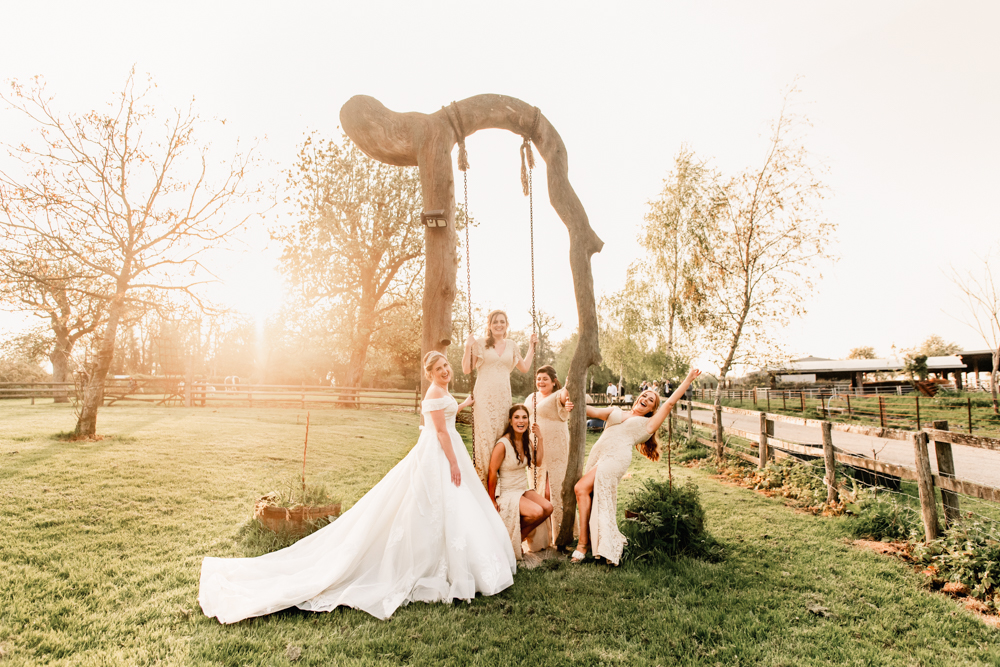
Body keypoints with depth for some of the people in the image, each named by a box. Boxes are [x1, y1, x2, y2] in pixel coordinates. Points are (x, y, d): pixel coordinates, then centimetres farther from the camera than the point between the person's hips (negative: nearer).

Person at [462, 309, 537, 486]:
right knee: (484, 435, -8)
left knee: (501, 436, 0)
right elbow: (466, 370, 1)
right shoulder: (480, 344, 3)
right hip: (484, 397, -3)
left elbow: (524, 368, 25)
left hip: (503, 398, 3)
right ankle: (482, 479, 0)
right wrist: (468, 347, -9)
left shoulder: (512, 346, 15)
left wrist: (531, 347, 22)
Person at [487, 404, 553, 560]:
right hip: (506, 493, -7)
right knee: (536, 512, -26)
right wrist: (492, 500, -11)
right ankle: (508, 538, 3)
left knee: (548, 508, -15)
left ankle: (517, 538, 5)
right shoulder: (503, 444, -18)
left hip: (523, 490, 7)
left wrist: (539, 438, 1)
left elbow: (538, 461, 5)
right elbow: (492, 472, -16)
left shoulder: (527, 441, 6)